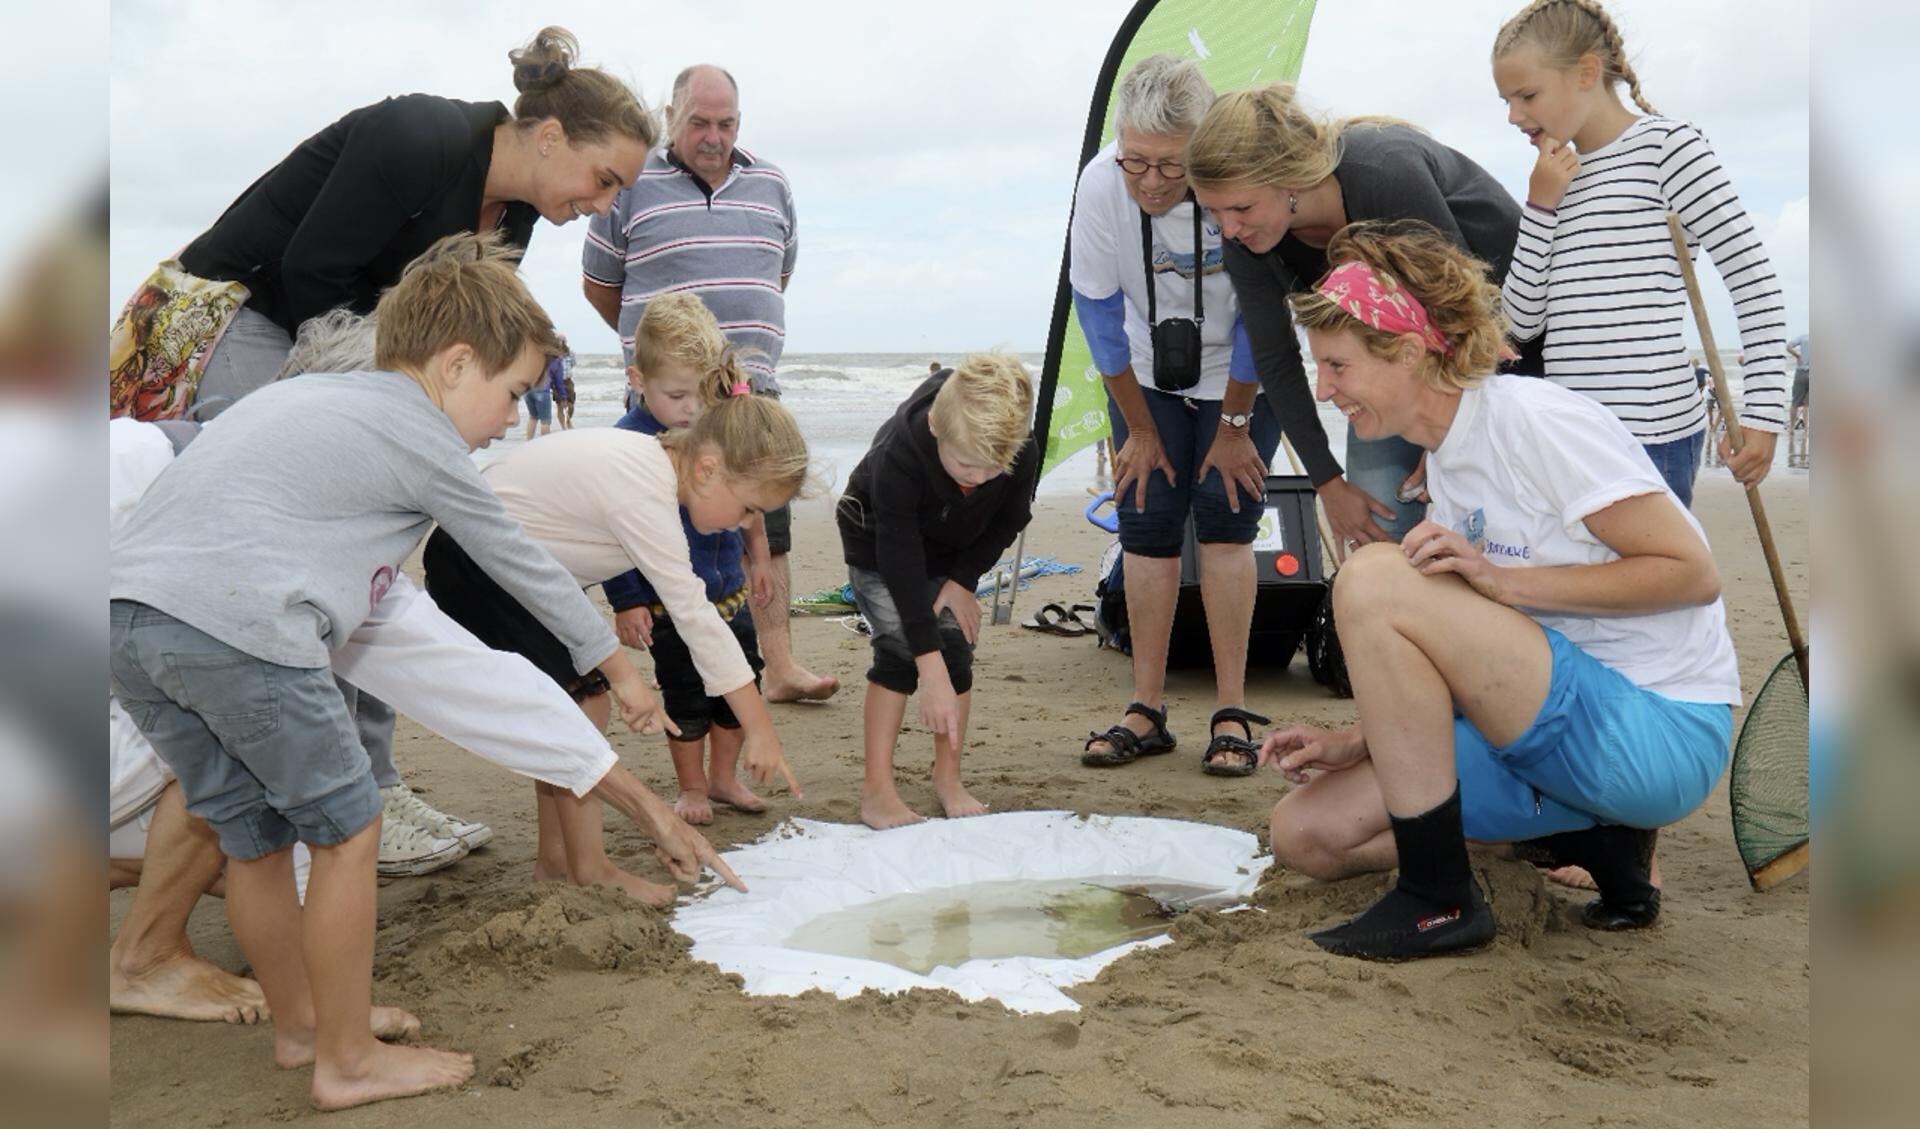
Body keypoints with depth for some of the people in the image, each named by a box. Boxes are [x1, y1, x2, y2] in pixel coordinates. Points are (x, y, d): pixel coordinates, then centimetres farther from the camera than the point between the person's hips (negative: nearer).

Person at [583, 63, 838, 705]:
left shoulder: (772, 186, 12)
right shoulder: (631, 186, 0)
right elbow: (599, 284, 9)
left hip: (753, 392, 4)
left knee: (768, 533, 1)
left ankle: (781, 668, 3)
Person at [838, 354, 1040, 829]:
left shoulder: (1023, 453, -31)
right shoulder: (897, 457, -42)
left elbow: (1010, 521, -9)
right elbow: (900, 560, -41)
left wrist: (963, 580, -15)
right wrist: (930, 669, -43)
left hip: (953, 549, 4)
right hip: (880, 541, -4)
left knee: (957, 647, -4)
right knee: (898, 651, -15)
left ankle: (948, 779, 11)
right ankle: (877, 790, -9)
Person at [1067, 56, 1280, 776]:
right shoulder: (1100, 184, -25)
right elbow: (1099, 311, -13)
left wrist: (1234, 426, -11)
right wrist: (1140, 429, -6)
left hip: (1241, 374, -2)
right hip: (1148, 374, 2)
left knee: (1224, 521, -10)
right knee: (1146, 523, -3)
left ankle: (1232, 715, -4)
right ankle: (1147, 711, 4)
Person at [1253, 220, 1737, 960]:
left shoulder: (1534, 421, -14)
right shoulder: (1448, 459, 12)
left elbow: (1692, 573, -16)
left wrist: (1503, 579, -22)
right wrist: (1365, 742, 2)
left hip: (1661, 732, -9)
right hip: (1569, 729, 9)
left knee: (1374, 579, -24)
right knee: (1308, 833, -1)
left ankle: (1438, 901, -15)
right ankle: (1590, 837, 3)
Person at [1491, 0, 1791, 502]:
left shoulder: (1666, 144, -2)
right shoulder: (1559, 177, 16)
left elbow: (1752, 276, -5)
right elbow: (1524, 318, 9)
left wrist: (1763, 411, -10)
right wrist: (1541, 205, 1)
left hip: (1651, 435, -6)